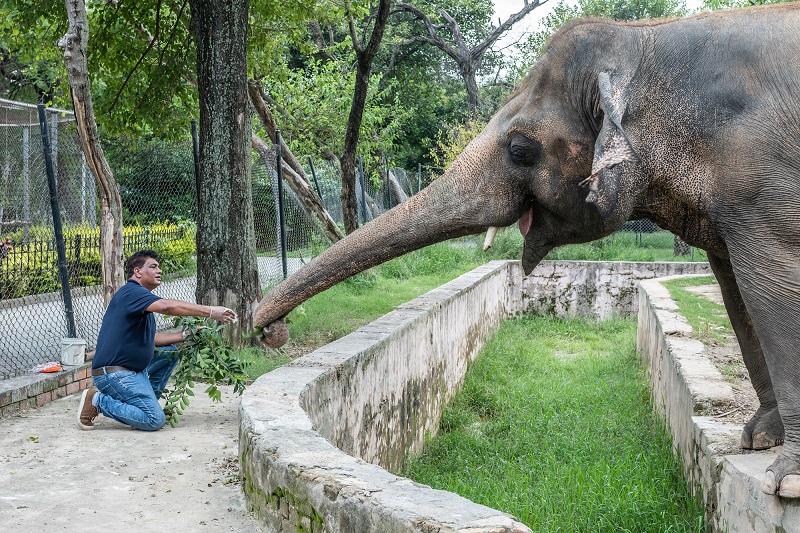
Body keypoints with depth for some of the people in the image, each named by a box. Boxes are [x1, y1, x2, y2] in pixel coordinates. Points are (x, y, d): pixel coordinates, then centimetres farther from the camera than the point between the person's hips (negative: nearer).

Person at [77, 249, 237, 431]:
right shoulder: (131, 292, -13)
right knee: (155, 420, -16)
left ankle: (146, 402, 13)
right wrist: (210, 312, -31)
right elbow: (167, 306, -31)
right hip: (114, 373, -10)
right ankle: (98, 401, -6)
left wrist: (185, 334, 7)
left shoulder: (139, 296, 20)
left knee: (170, 351, 16)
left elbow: (150, 339, 17)